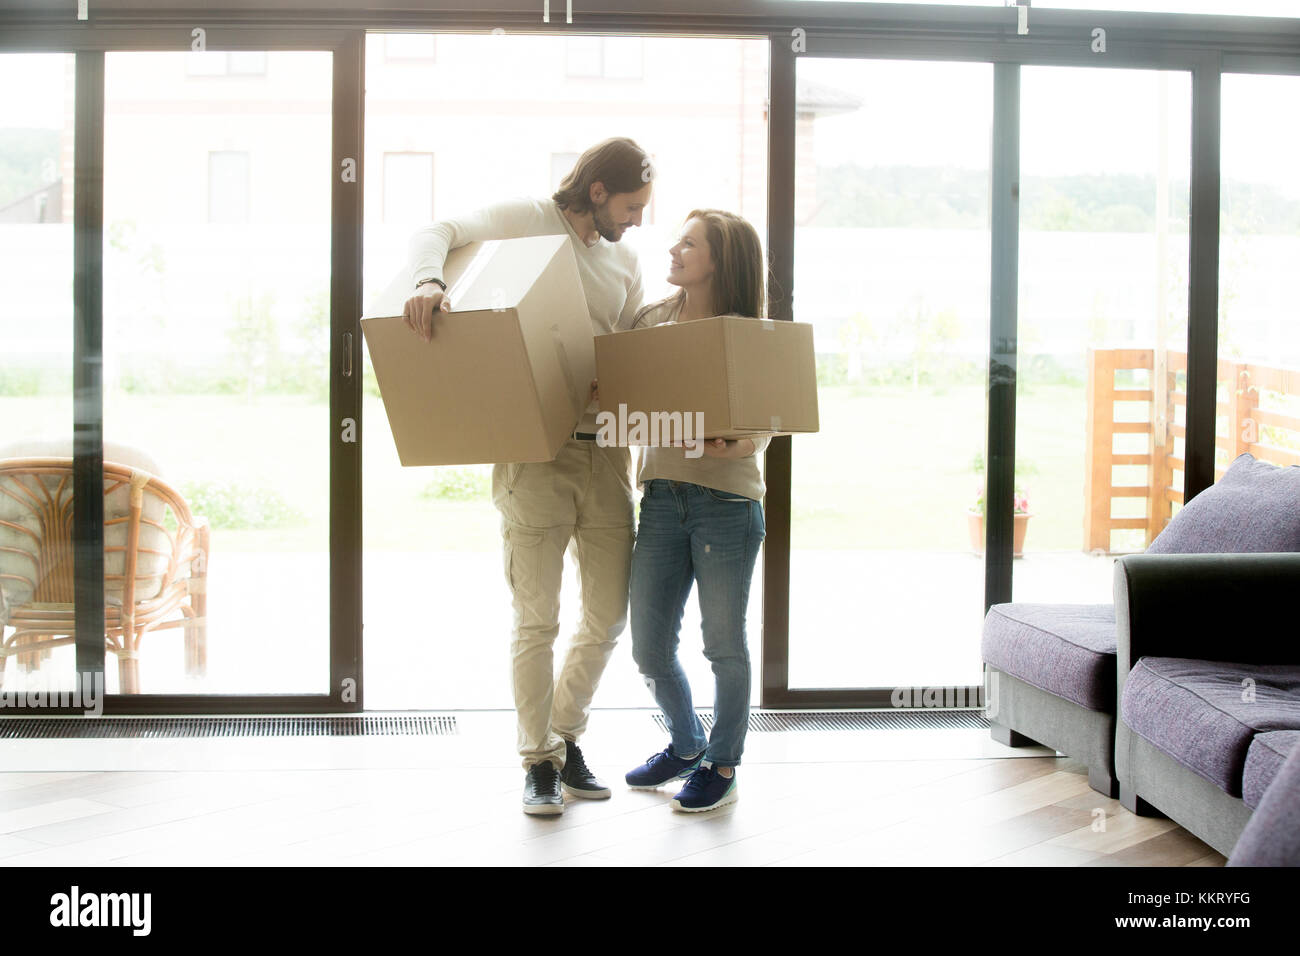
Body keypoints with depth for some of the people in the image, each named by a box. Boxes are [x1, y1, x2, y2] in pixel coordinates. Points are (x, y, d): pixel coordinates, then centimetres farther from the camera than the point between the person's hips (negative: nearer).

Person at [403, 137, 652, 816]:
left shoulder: (625, 263, 18)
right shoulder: (526, 221, 1)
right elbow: (437, 232, -8)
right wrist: (429, 281, -29)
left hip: (605, 453, 6)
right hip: (536, 452, -6)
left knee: (609, 616, 9)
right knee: (536, 621, -1)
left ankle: (566, 736, 29)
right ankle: (539, 761, 13)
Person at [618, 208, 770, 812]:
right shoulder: (651, 320, 10)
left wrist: (739, 445, -25)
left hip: (727, 499, -4)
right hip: (661, 495, 5)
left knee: (723, 643, 5)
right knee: (649, 645, 8)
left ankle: (722, 765, 23)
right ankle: (685, 746, 33)